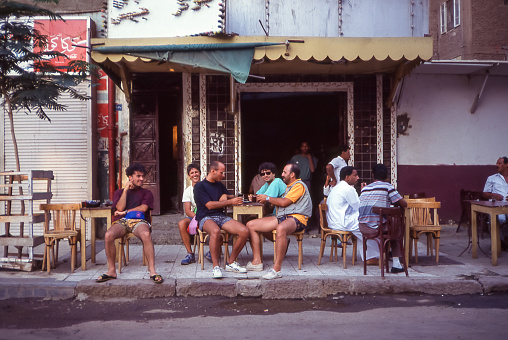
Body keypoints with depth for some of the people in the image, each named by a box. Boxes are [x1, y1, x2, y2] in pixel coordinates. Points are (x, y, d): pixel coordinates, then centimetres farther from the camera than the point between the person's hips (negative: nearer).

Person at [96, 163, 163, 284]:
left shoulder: (146, 193, 22)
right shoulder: (119, 192, 25)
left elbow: (143, 208, 3)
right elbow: (120, 208, 5)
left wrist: (125, 212, 3)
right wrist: (126, 189, 6)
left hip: (139, 221, -1)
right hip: (121, 222, 1)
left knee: (146, 234, -38)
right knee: (108, 235, -33)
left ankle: (152, 271, -36)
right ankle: (111, 271, -18)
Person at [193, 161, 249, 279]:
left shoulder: (219, 185, 21)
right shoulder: (199, 186, 0)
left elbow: (231, 196, 33)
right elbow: (210, 205, -10)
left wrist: (226, 196, 8)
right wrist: (230, 202, -8)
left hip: (221, 216, 6)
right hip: (206, 217, -6)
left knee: (244, 231, -19)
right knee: (215, 231, -42)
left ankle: (231, 263, -4)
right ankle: (216, 267, -29)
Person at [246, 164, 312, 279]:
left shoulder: (299, 186, -3)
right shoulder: (288, 187, 28)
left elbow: (284, 202, -12)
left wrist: (267, 198, 1)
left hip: (296, 218, -10)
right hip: (281, 217, 10)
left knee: (281, 228, -44)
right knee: (250, 225, -1)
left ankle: (276, 269, -42)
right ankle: (257, 261, -4)